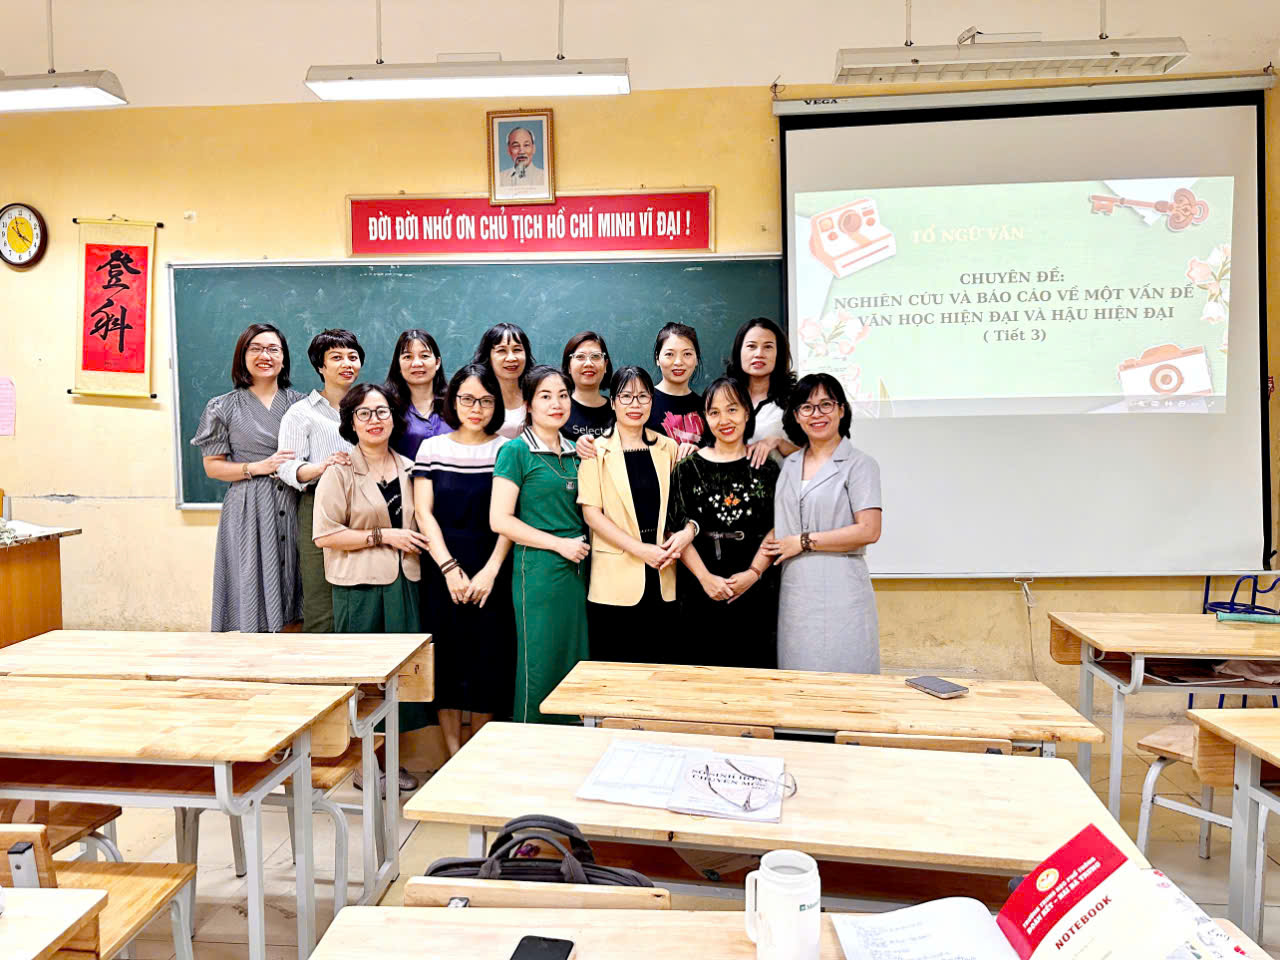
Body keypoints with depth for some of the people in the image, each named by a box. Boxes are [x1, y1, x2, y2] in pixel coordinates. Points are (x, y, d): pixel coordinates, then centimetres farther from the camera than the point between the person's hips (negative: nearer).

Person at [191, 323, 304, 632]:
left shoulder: (299, 403, 11)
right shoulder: (224, 407, 5)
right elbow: (212, 466, 4)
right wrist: (259, 467, -10)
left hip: (293, 508, 2)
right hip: (249, 510, -2)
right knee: (254, 594, -3)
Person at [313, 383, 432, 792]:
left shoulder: (408, 469, 13)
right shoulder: (340, 473, -4)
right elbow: (324, 534, -10)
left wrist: (415, 542, 6)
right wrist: (383, 536, -13)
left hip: (403, 583, 5)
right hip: (359, 586, -5)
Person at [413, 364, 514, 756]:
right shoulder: (432, 448, 5)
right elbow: (424, 513, 0)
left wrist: (491, 570, -13)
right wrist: (450, 568, -10)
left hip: (490, 572, -1)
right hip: (443, 571, 1)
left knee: (488, 662, 2)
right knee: (447, 661, 4)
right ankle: (454, 757, 15)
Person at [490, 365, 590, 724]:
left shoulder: (573, 452, 14)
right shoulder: (516, 451, -6)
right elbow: (499, 519, -12)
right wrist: (559, 544, -13)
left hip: (576, 569, 7)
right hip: (537, 570, -6)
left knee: (575, 661, 10)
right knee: (539, 665, 0)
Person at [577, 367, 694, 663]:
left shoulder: (668, 448, 10)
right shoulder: (597, 451, -1)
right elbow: (591, 512, -7)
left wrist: (687, 530, -5)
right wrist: (640, 549, -13)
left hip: (662, 577, 3)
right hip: (616, 580, -3)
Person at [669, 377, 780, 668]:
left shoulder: (765, 467, 5)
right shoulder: (690, 466, 3)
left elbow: (776, 530, 1)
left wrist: (753, 573, -11)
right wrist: (705, 577, -11)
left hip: (755, 590, 1)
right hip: (701, 591, 0)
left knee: (753, 666, 5)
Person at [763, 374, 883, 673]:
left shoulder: (859, 465, -3)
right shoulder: (789, 465, 15)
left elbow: (868, 531, -13)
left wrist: (804, 542, -10)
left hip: (840, 593, -5)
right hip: (794, 590, 5)